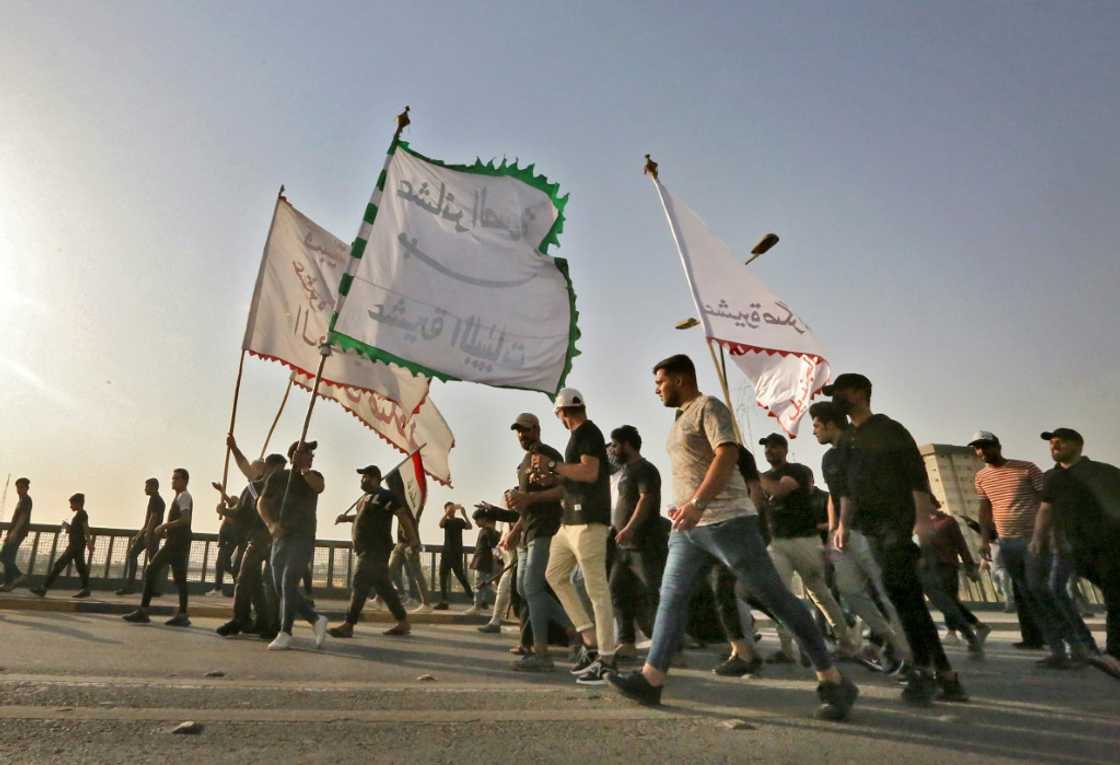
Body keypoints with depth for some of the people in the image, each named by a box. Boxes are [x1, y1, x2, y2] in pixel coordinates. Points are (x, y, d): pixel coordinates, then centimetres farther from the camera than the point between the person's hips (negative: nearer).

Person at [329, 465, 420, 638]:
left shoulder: (385, 496, -11)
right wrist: (347, 518, 17)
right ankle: (403, 623, 18)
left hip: (376, 550, -9)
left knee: (359, 585, -11)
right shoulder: (366, 496, 17)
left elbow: (403, 515, -17)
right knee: (384, 588, 11)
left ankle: (348, 626, -7)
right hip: (367, 550, 9)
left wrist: (413, 539, -22)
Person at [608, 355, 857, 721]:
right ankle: (651, 679, 6)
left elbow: (728, 455, -22)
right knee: (671, 597, 3)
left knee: (776, 597, -2)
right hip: (687, 526, 9)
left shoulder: (709, 407, -8)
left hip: (726, 521, -9)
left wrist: (697, 503, -30)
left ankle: (834, 683, 9)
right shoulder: (681, 418, 20)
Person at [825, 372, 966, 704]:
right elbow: (848, 487, 19)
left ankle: (923, 669, -10)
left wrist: (923, 518, -19)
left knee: (898, 588, -18)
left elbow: (917, 473, -9)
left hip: (897, 521, -7)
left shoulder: (888, 429, -3)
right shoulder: (848, 439, 17)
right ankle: (946, 676, 14)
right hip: (873, 527, 7)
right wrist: (844, 523, 9)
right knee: (909, 597, 7)